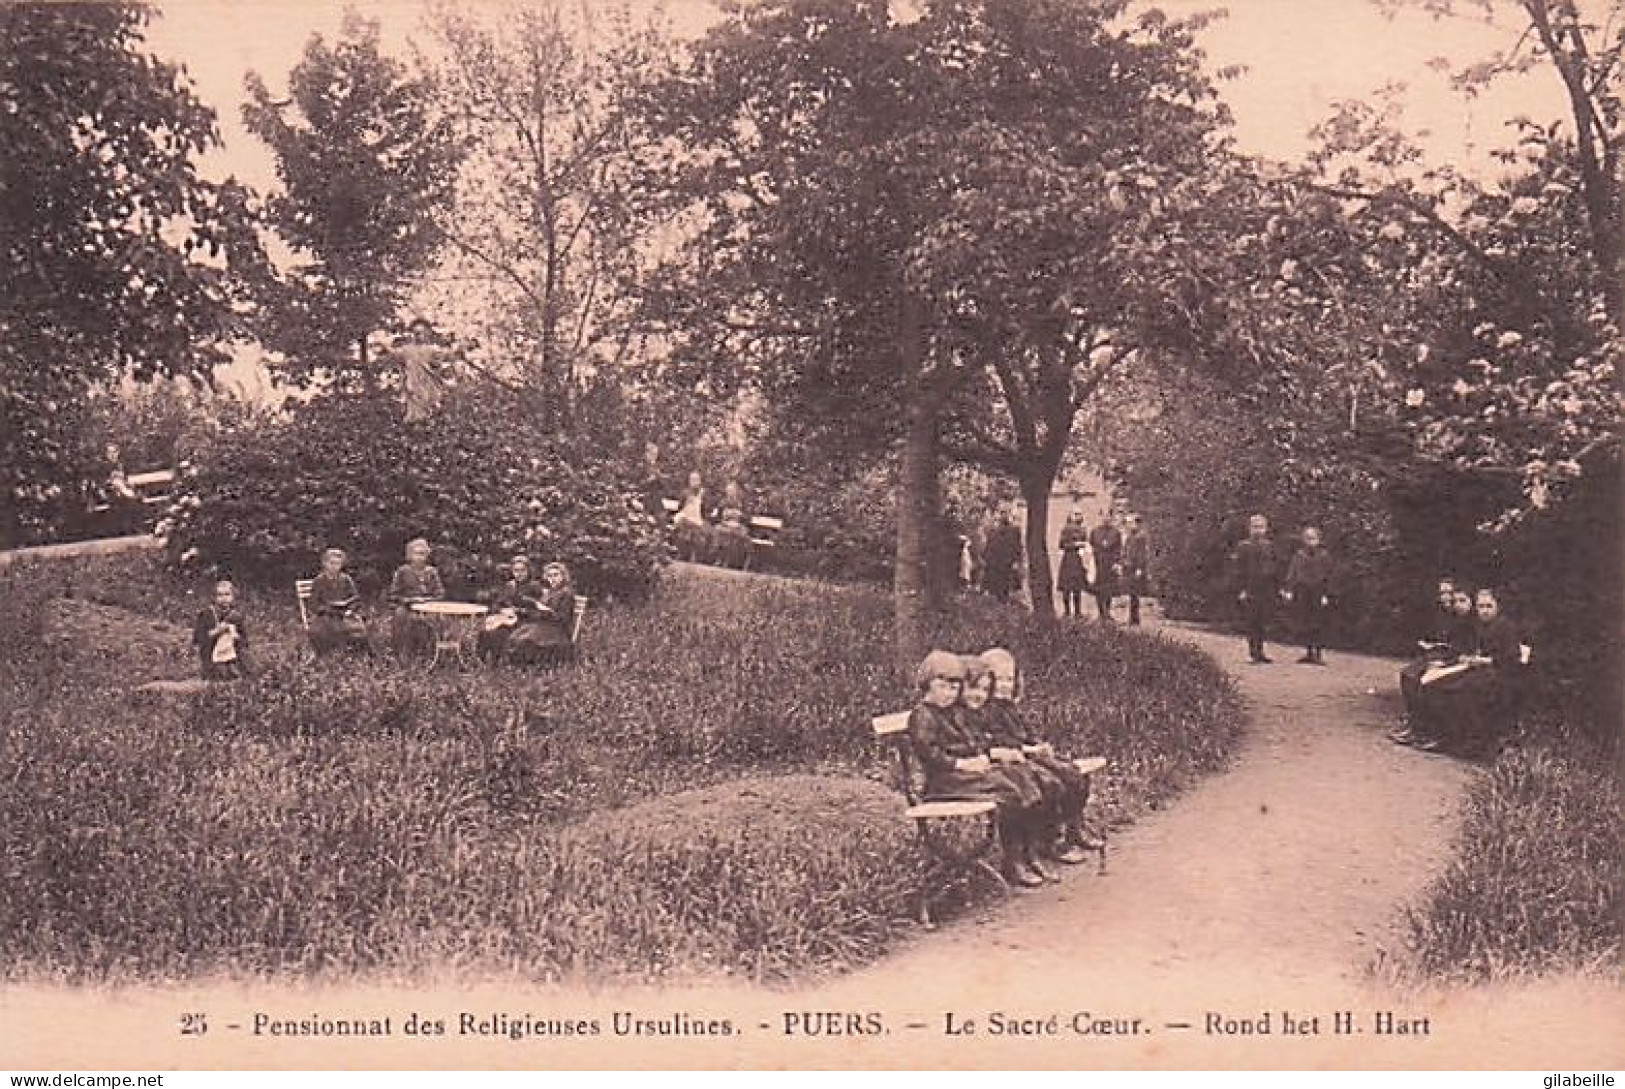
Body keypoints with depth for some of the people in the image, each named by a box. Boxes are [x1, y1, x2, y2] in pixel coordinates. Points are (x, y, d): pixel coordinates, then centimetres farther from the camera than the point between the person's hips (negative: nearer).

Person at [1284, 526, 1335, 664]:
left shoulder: (1324, 555, 1)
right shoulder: (1299, 555, 7)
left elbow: (1328, 576, 0)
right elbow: (1291, 573, 6)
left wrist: (1326, 594, -7)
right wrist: (1289, 590, -4)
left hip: (1318, 594, -3)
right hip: (1303, 594, 3)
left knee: (1318, 624, -4)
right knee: (1306, 624, 7)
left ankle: (1320, 653, -1)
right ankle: (1308, 652, 14)